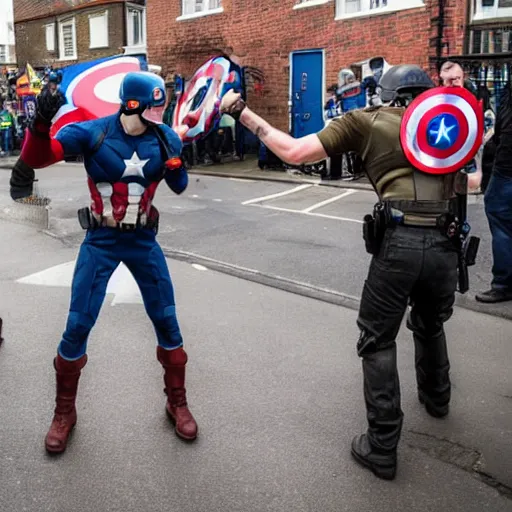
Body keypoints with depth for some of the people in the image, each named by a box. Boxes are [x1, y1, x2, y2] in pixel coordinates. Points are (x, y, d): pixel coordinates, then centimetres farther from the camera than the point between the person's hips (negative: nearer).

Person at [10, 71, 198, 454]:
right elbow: (38, 158, -20)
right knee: (78, 326, 1)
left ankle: (177, 403, 25)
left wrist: (176, 166, -20)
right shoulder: (91, 132, -13)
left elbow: (180, 188, 0)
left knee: (167, 321, 6)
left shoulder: (164, 138, -5)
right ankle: (64, 412, 21)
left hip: (144, 240, 2)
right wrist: (41, 122, -38)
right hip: (101, 240, -2)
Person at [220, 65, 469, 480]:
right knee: (430, 325, 31)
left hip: (399, 243, -5)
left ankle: (382, 447, 11)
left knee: (378, 342, 10)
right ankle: (436, 398, 53)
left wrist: (244, 114, 8)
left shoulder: (366, 121, 8)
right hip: (445, 244, 5)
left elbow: (294, 152, 1)